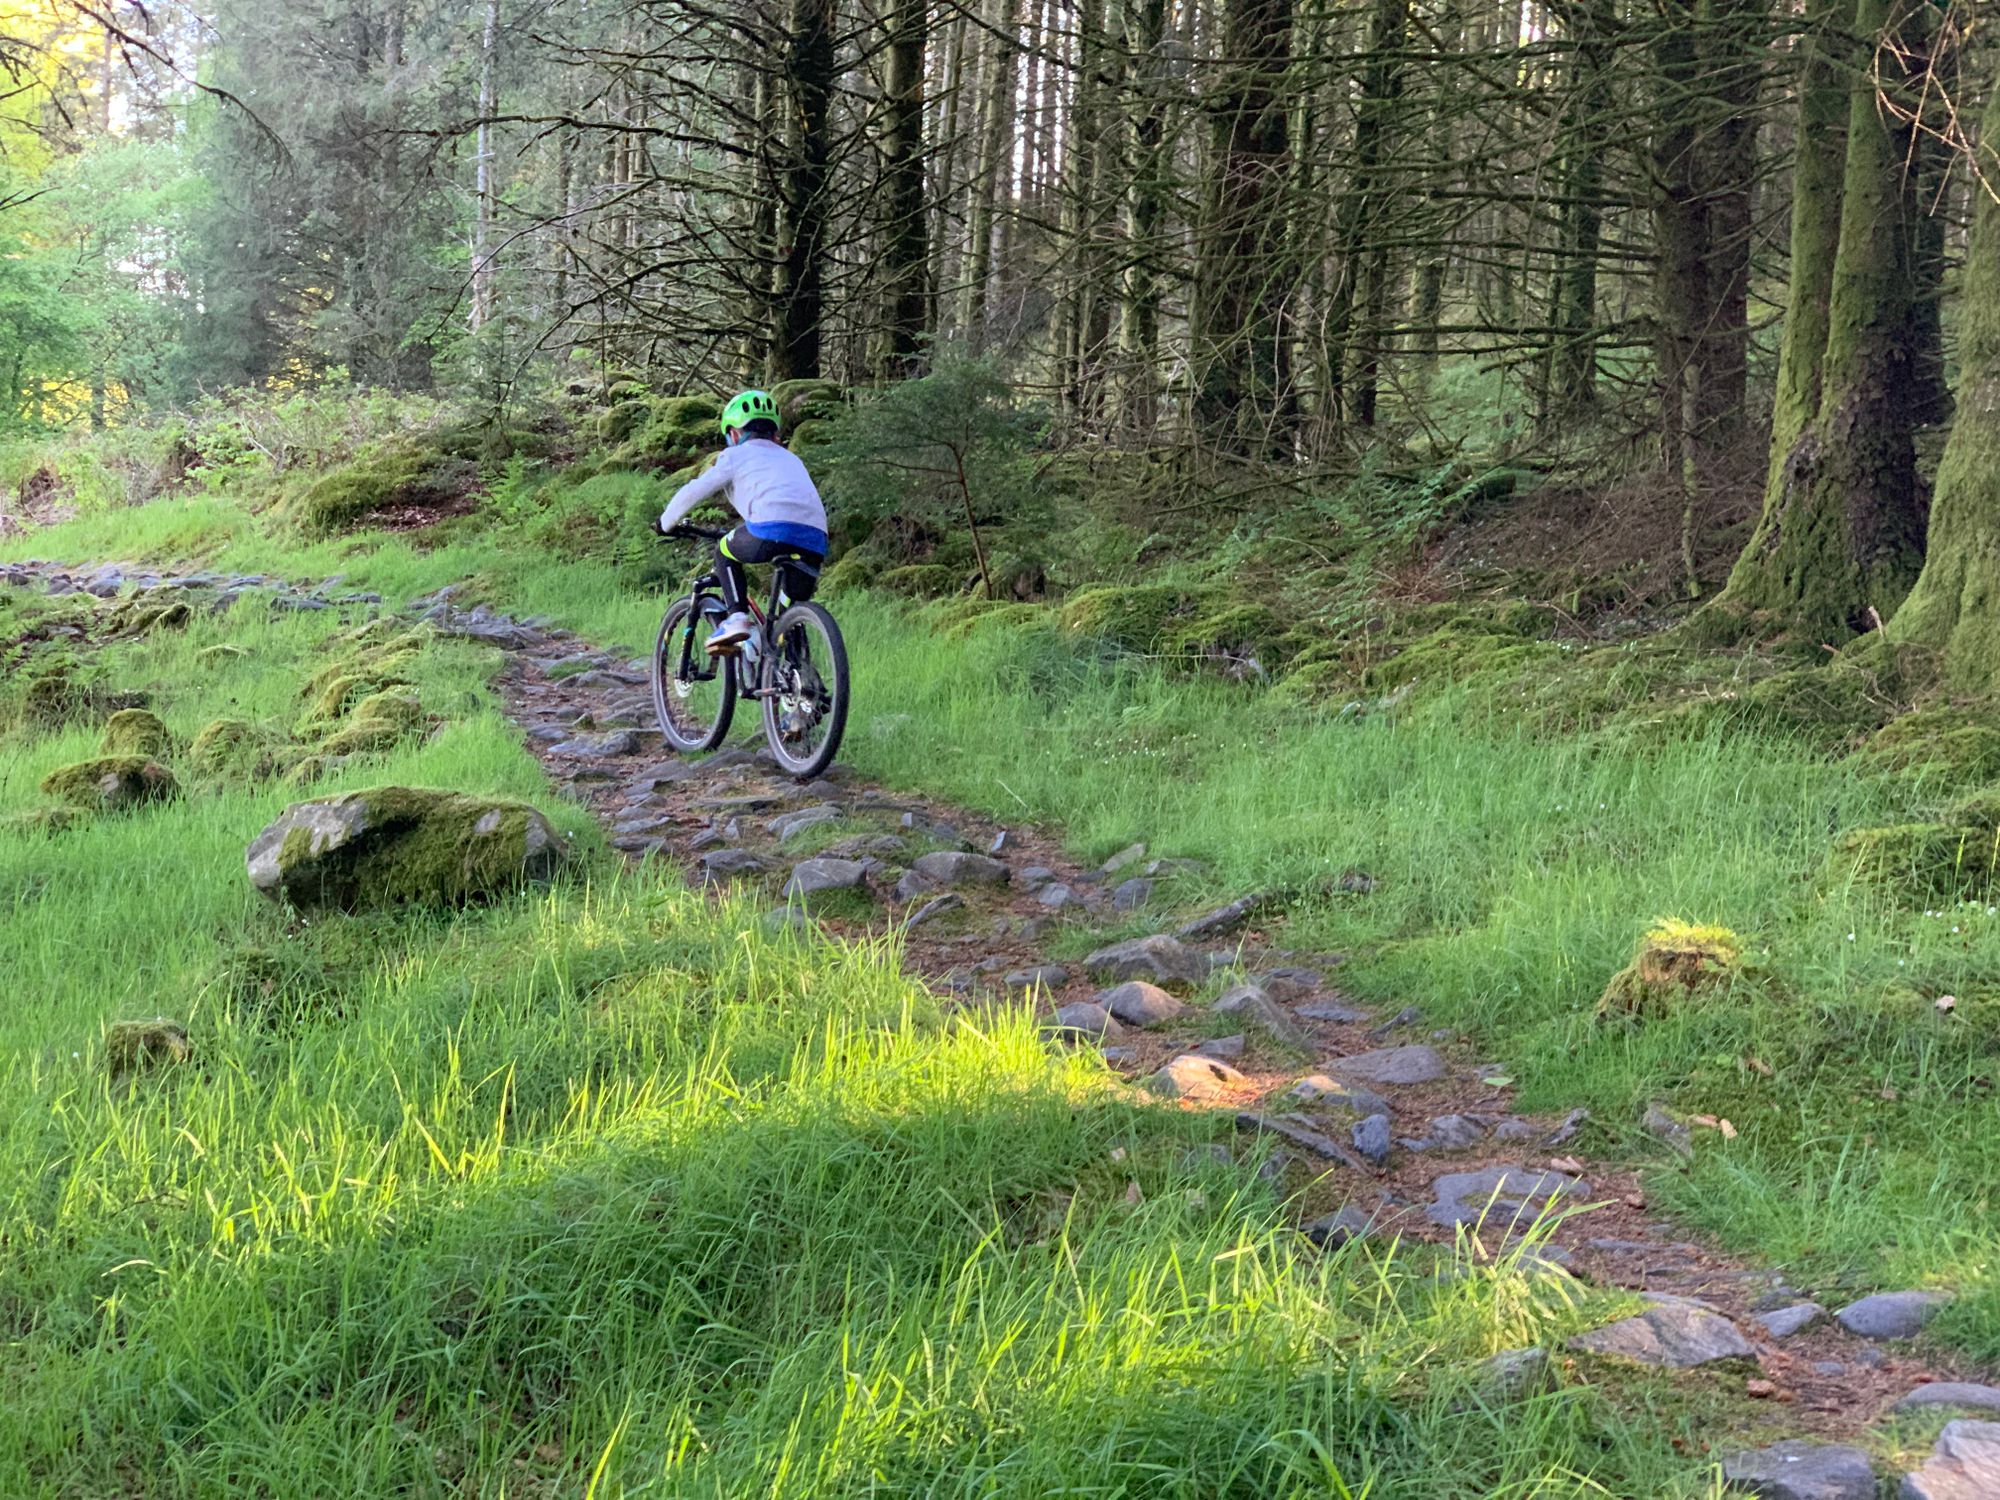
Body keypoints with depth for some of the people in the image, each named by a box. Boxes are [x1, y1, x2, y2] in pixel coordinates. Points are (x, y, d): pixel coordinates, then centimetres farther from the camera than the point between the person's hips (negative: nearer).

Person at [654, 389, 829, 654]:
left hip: (773, 531, -5)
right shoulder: (790, 458, 35)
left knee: (724, 551, 23)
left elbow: (691, 493, 16)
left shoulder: (736, 456, 19)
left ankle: (737, 617, 4)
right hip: (815, 543, 5)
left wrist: (666, 524, 34)